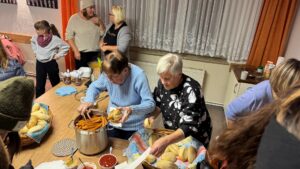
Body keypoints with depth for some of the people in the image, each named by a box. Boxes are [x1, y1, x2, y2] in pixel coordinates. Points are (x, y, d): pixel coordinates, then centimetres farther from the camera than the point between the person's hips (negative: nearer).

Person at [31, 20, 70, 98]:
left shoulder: (55, 39, -20)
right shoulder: (35, 38, -3)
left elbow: (66, 47, -12)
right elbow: (33, 43, 22)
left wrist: (58, 55, -13)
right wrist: (35, 51, 13)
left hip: (51, 63, -4)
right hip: (39, 63, 4)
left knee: (55, 83, 12)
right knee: (39, 85, 10)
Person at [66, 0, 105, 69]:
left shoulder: (95, 18, 6)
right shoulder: (74, 18, -5)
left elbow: (103, 33, 7)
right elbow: (69, 36, -4)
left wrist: (100, 23, -10)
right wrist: (76, 51, -10)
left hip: (96, 53, 3)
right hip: (81, 54, -3)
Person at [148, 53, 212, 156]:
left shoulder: (191, 91, -34)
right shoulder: (162, 83, -14)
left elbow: (190, 127, -40)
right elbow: (158, 104, 2)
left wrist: (166, 141, -55)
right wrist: (152, 117, -19)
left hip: (194, 138, -5)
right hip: (172, 134, 5)